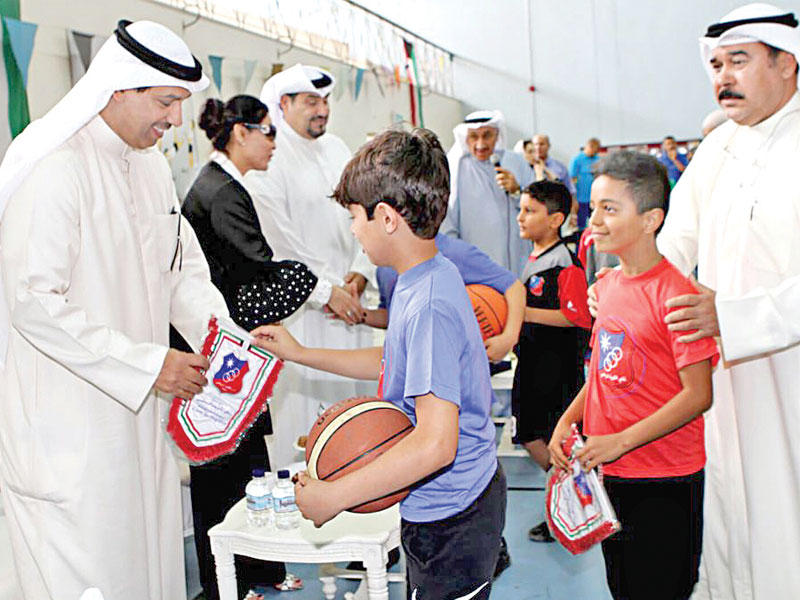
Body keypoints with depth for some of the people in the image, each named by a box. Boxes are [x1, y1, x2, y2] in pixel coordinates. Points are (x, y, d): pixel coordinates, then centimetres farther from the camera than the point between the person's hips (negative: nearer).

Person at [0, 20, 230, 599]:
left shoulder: (152, 164, 10)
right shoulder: (56, 167, -18)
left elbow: (183, 267, 15)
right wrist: (148, 363, -22)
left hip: (140, 413, 8)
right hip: (67, 426, -8)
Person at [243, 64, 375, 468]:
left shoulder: (336, 149, 13)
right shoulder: (266, 160, -8)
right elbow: (280, 242, -13)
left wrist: (360, 273, -2)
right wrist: (326, 290, -14)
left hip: (349, 298, 6)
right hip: (299, 306, -6)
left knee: (353, 392, 11)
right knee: (303, 400, -3)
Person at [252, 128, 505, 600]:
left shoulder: (430, 306, -29)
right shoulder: (426, 280, 2)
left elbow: (435, 443, -35)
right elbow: (396, 364, 18)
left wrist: (332, 496, -28)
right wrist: (300, 354, 18)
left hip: (451, 525, -9)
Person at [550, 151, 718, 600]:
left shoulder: (674, 293, -17)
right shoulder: (606, 286, 6)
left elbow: (698, 395, -19)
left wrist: (620, 441, -21)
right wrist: (567, 421, 1)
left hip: (666, 482, -7)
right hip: (609, 473, 7)